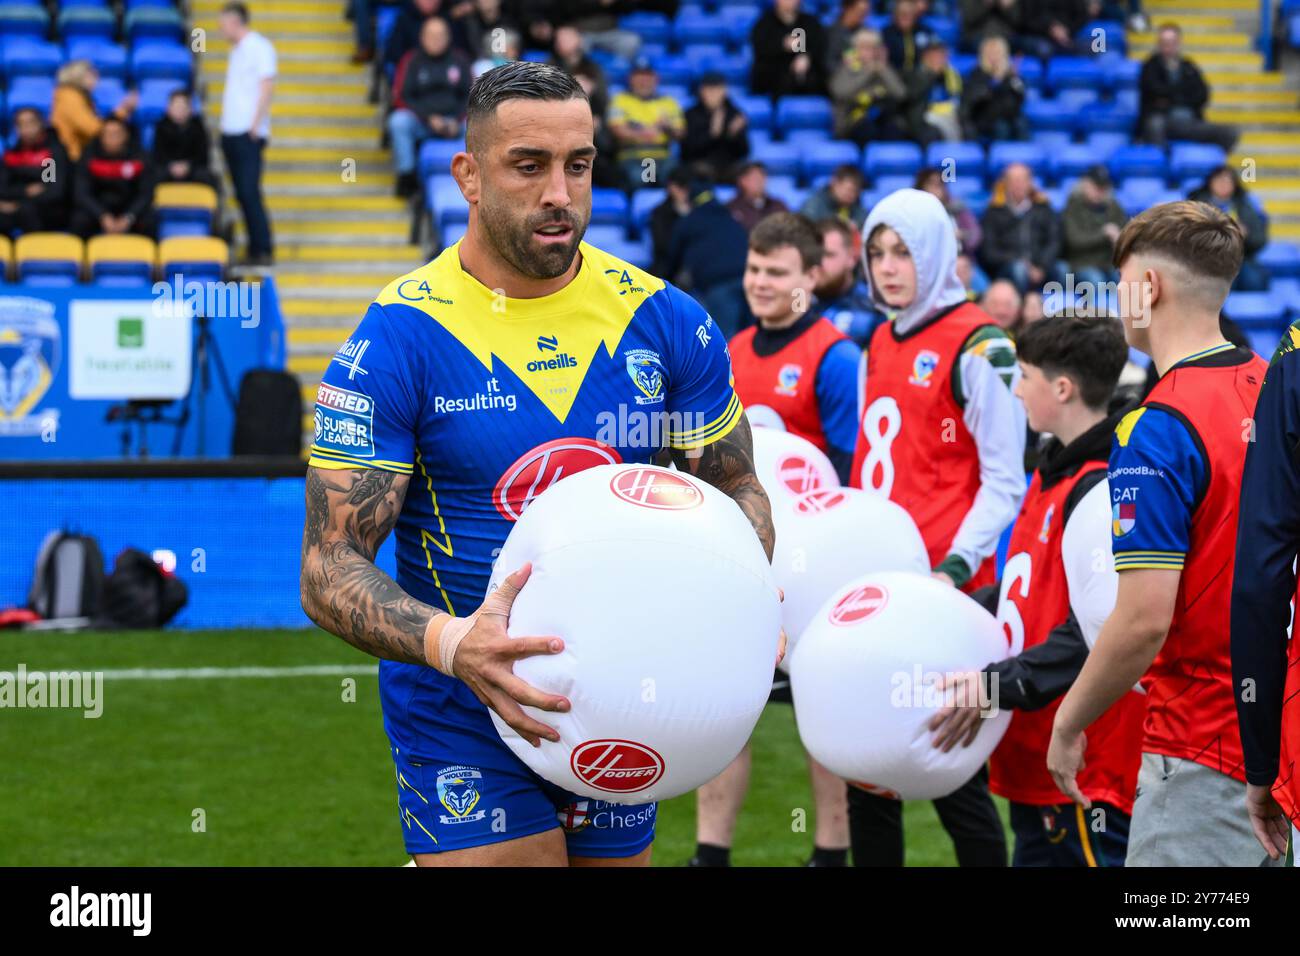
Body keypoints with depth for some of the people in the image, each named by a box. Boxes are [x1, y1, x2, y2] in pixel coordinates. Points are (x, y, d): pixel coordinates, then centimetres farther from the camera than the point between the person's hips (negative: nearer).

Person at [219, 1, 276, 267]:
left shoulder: (259, 47, -7)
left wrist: (256, 125, -17)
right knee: (242, 194, 8)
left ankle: (264, 249, -10)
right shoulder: (236, 50, 18)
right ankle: (254, 248, 11)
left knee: (250, 192, -12)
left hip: (249, 133, -9)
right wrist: (225, 125, 14)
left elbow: (267, 86, -13)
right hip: (231, 132, 9)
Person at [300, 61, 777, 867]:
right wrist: (449, 643, -35)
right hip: (463, 722, -4)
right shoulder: (397, 339, -13)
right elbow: (331, 567, -15)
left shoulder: (664, 319, -2)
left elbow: (738, 488, 9)